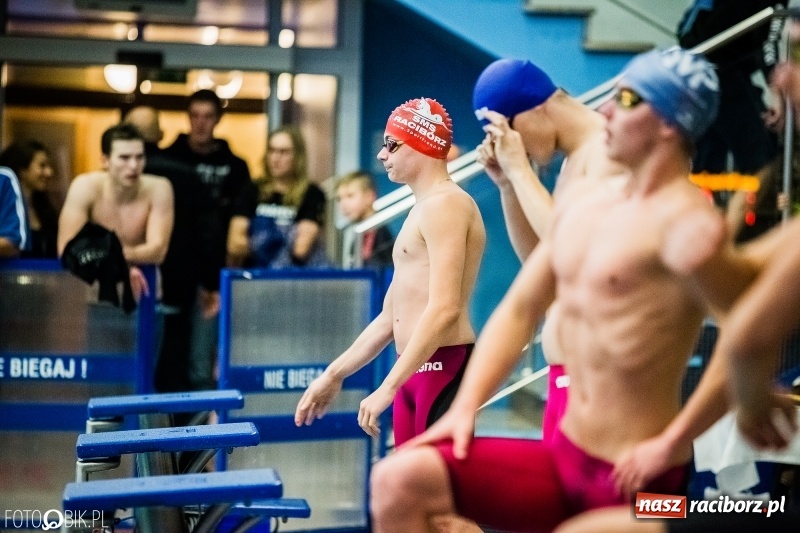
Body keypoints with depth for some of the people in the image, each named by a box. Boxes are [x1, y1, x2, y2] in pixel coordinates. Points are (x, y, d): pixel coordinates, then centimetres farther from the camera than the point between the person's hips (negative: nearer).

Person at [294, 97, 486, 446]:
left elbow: (444, 310, -23)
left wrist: (388, 387, -24)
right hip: (415, 370, 10)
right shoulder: (421, 210, 21)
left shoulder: (445, 205, -11)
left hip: (444, 368, -10)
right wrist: (335, 374, 23)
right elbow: (390, 317, 24)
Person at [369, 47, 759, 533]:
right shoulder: (581, 203, 10)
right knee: (399, 482, -6)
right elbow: (521, 309, 15)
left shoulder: (684, 222, -16)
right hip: (565, 456, 7)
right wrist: (465, 407, 5)